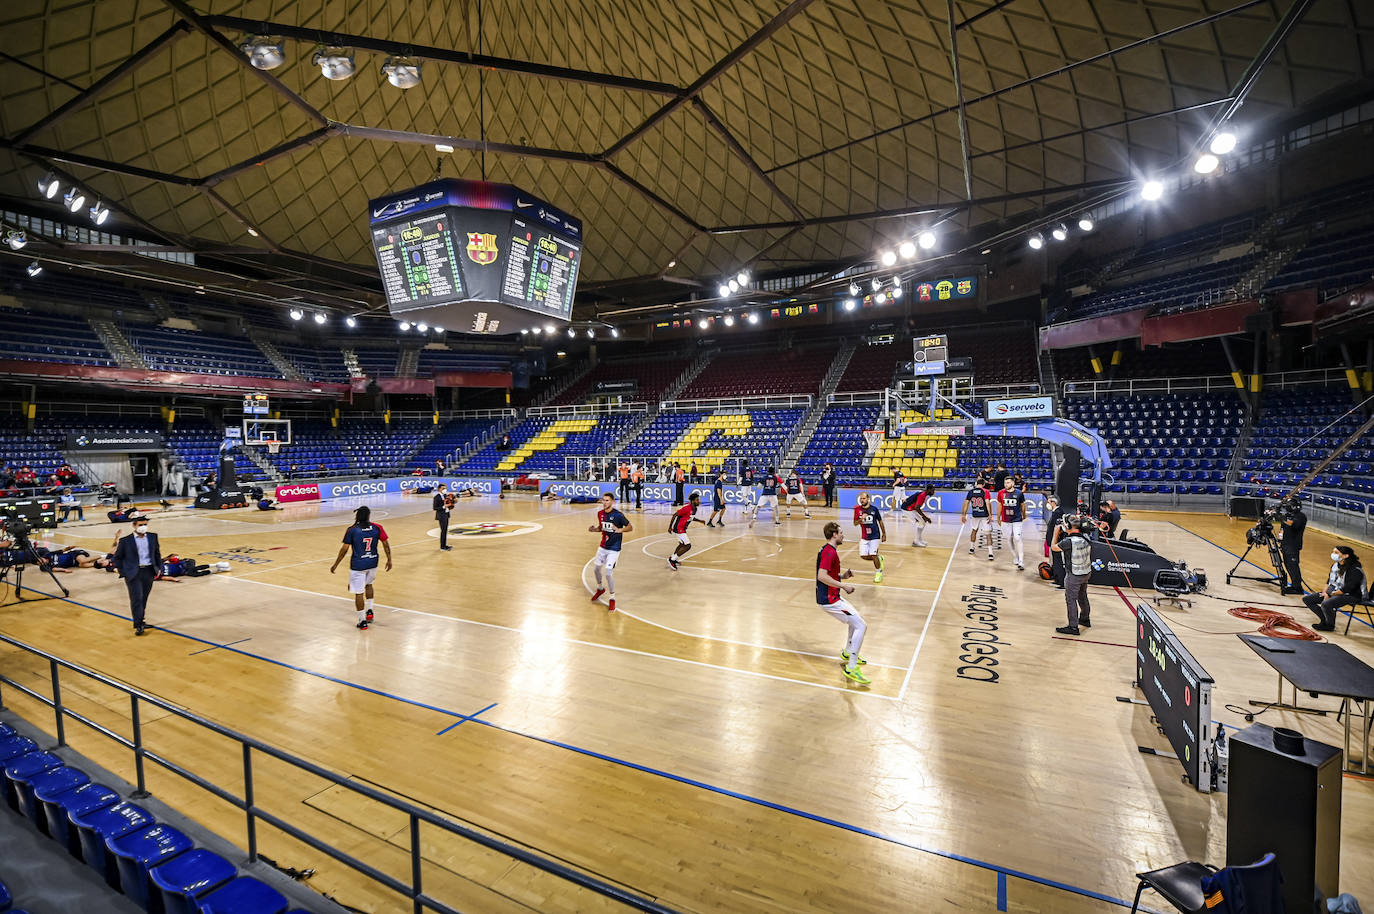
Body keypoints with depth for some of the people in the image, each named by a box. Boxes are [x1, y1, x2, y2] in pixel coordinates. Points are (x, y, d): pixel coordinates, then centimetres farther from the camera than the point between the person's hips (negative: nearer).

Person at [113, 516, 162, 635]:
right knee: (136, 598, -8)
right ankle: (138, 626, -6)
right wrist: (122, 572, -2)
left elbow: (157, 553, 17)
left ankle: (140, 621, 27)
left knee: (144, 598, 12)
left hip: (149, 572, 4)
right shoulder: (125, 541, -3)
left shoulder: (153, 537, 7)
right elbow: (118, 557, 5)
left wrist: (158, 568, 12)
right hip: (133, 573, -4)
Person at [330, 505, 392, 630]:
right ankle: (369, 610, 25)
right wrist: (389, 560, 11)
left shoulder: (351, 530, -10)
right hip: (372, 563, 4)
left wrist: (335, 565, 3)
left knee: (358, 592, 5)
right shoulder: (377, 528, -3)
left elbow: (344, 549, -8)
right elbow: (386, 544, 0)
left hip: (357, 565, -4)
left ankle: (362, 621, 10)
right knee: (368, 584, 30)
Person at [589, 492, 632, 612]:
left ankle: (612, 599, 8)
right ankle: (600, 589, 45)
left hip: (614, 549, -7)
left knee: (609, 573, -10)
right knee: (596, 568, 17)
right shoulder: (600, 514, 0)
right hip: (603, 546, 7)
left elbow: (630, 527, -12)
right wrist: (594, 529, -6)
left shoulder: (618, 515, -18)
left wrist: (619, 530, -29)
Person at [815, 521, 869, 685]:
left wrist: (842, 576, 11)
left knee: (856, 619, 25)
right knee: (861, 626, -11)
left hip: (830, 597, 11)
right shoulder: (830, 552, -18)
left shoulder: (827, 550, 14)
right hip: (829, 600, -11)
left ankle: (847, 653, 40)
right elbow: (821, 576, -29)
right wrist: (843, 586, -24)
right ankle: (851, 668, -8)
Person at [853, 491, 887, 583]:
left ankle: (879, 572, 15)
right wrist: (861, 519, -23)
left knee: (873, 555, -9)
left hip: (875, 536, -3)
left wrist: (884, 534, 7)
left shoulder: (874, 508, -8)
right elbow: (855, 523, -2)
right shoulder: (857, 509, -4)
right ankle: (879, 559, 27)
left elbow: (880, 521, 3)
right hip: (864, 537, 3)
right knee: (863, 555, -1)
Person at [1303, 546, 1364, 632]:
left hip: (1351, 595, -9)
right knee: (1307, 599, 1)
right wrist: (1325, 592, -1)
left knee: (1326, 604, -35)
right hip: (1333, 591, 9)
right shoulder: (1336, 565, 5)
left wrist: (1331, 594, -15)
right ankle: (1325, 620, 7)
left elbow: (1347, 589, -23)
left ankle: (1330, 625, -7)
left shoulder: (1355, 570, -20)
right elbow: (1329, 580, 13)